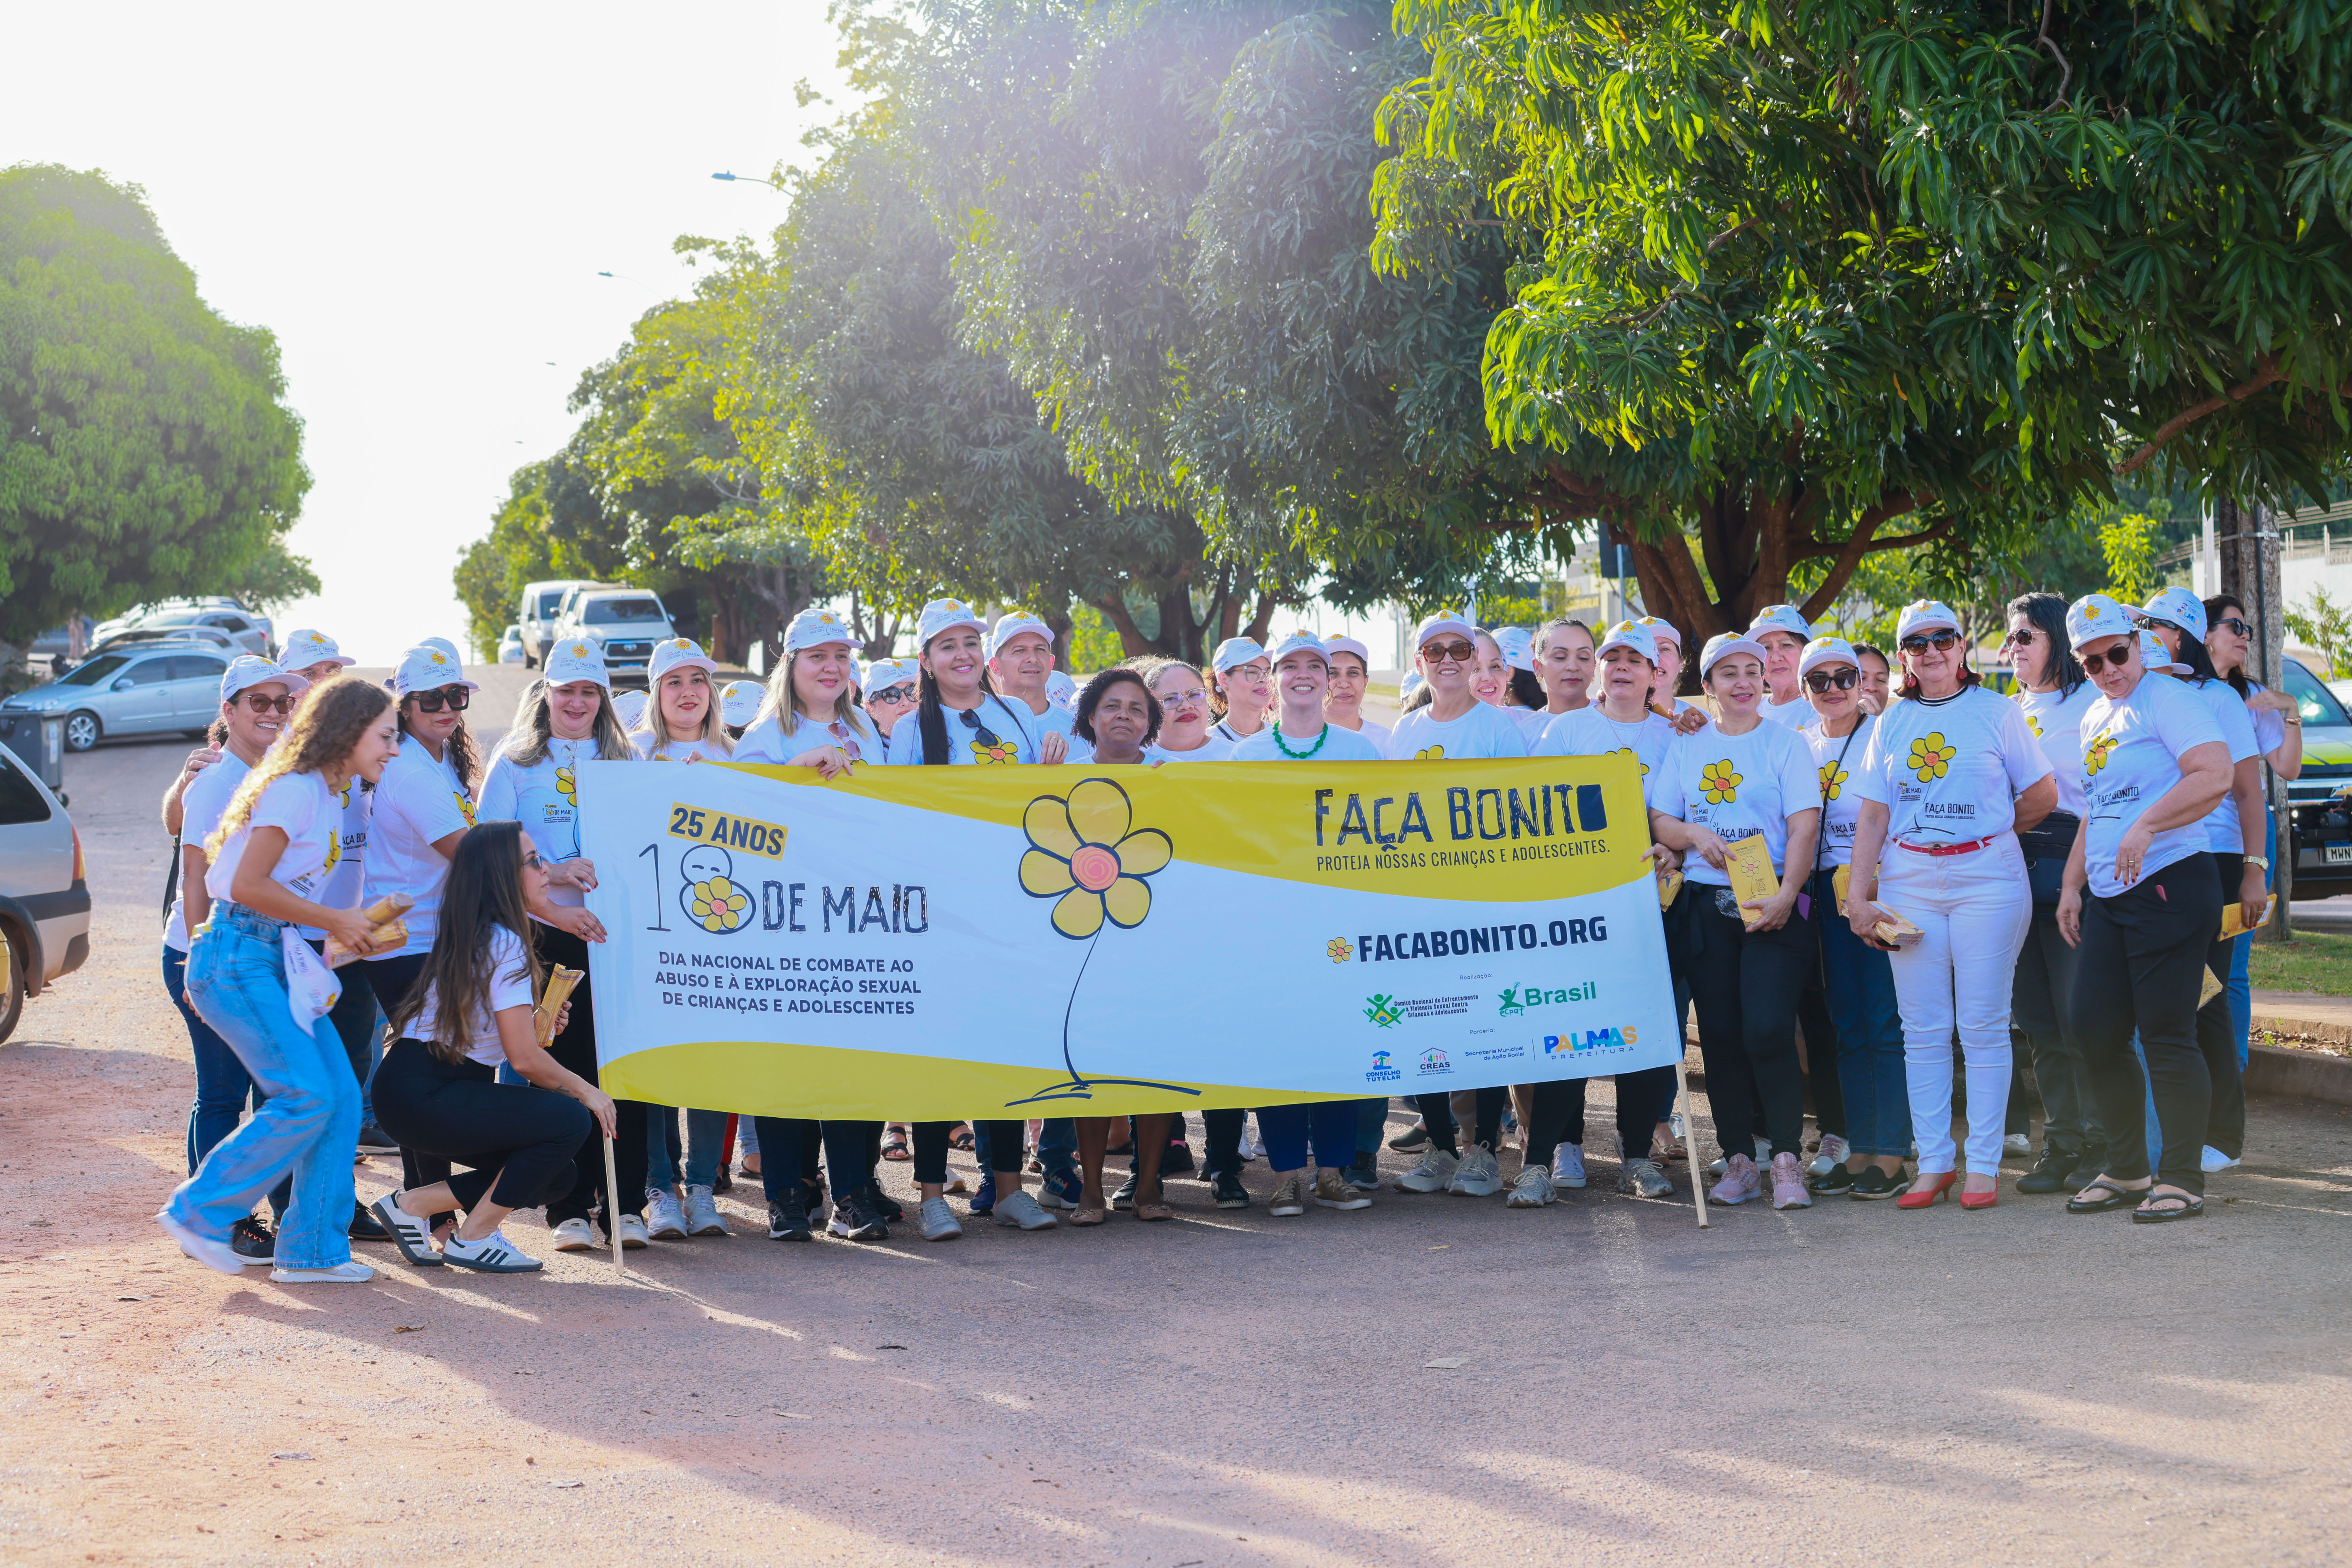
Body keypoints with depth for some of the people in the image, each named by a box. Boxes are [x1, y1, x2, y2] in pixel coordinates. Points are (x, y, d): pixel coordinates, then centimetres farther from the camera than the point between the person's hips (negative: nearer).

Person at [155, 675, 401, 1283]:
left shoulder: (328, 798, 16)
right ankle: (198, 1211, -2)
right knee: (305, 1095, -16)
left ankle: (312, 1250, 5)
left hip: (280, 958, 9)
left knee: (342, 1097, 0)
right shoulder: (296, 789, -13)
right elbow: (248, 885, -18)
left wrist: (346, 933, 10)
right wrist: (336, 921, -11)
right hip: (236, 954, -9)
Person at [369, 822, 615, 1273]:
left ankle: (413, 1204, 9)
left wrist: (539, 1026, 5)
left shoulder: (473, 936, 14)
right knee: (570, 1120, -19)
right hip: (424, 1096, -10)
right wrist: (585, 1090, -2)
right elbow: (524, 1058, -18)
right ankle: (474, 1239, -6)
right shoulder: (505, 944, -16)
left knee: (560, 1176, 6)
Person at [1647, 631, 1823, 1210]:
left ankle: (1786, 1161, -6)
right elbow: (1659, 820, 12)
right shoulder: (1687, 748, 13)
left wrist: (1786, 894, -16)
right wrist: (1695, 836, -9)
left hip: (1771, 906, -3)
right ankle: (1739, 1161, 11)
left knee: (1768, 1031, -13)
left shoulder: (1786, 743, 4)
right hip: (1707, 906, 3)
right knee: (1720, 1036, 3)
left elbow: (1804, 824, -4)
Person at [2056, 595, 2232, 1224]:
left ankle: (2182, 1179, 1)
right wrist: (2072, 884, 20)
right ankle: (2127, 1170, 20)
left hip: (2167, 886, -9)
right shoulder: (2094, 719, 19)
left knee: (2166, 1036, -7)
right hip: (2107, 898, 9)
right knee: (2095, 1032, 8)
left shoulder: (2166, 700, -8)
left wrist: (2146, 826, -26)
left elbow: (2215, 776, -21)